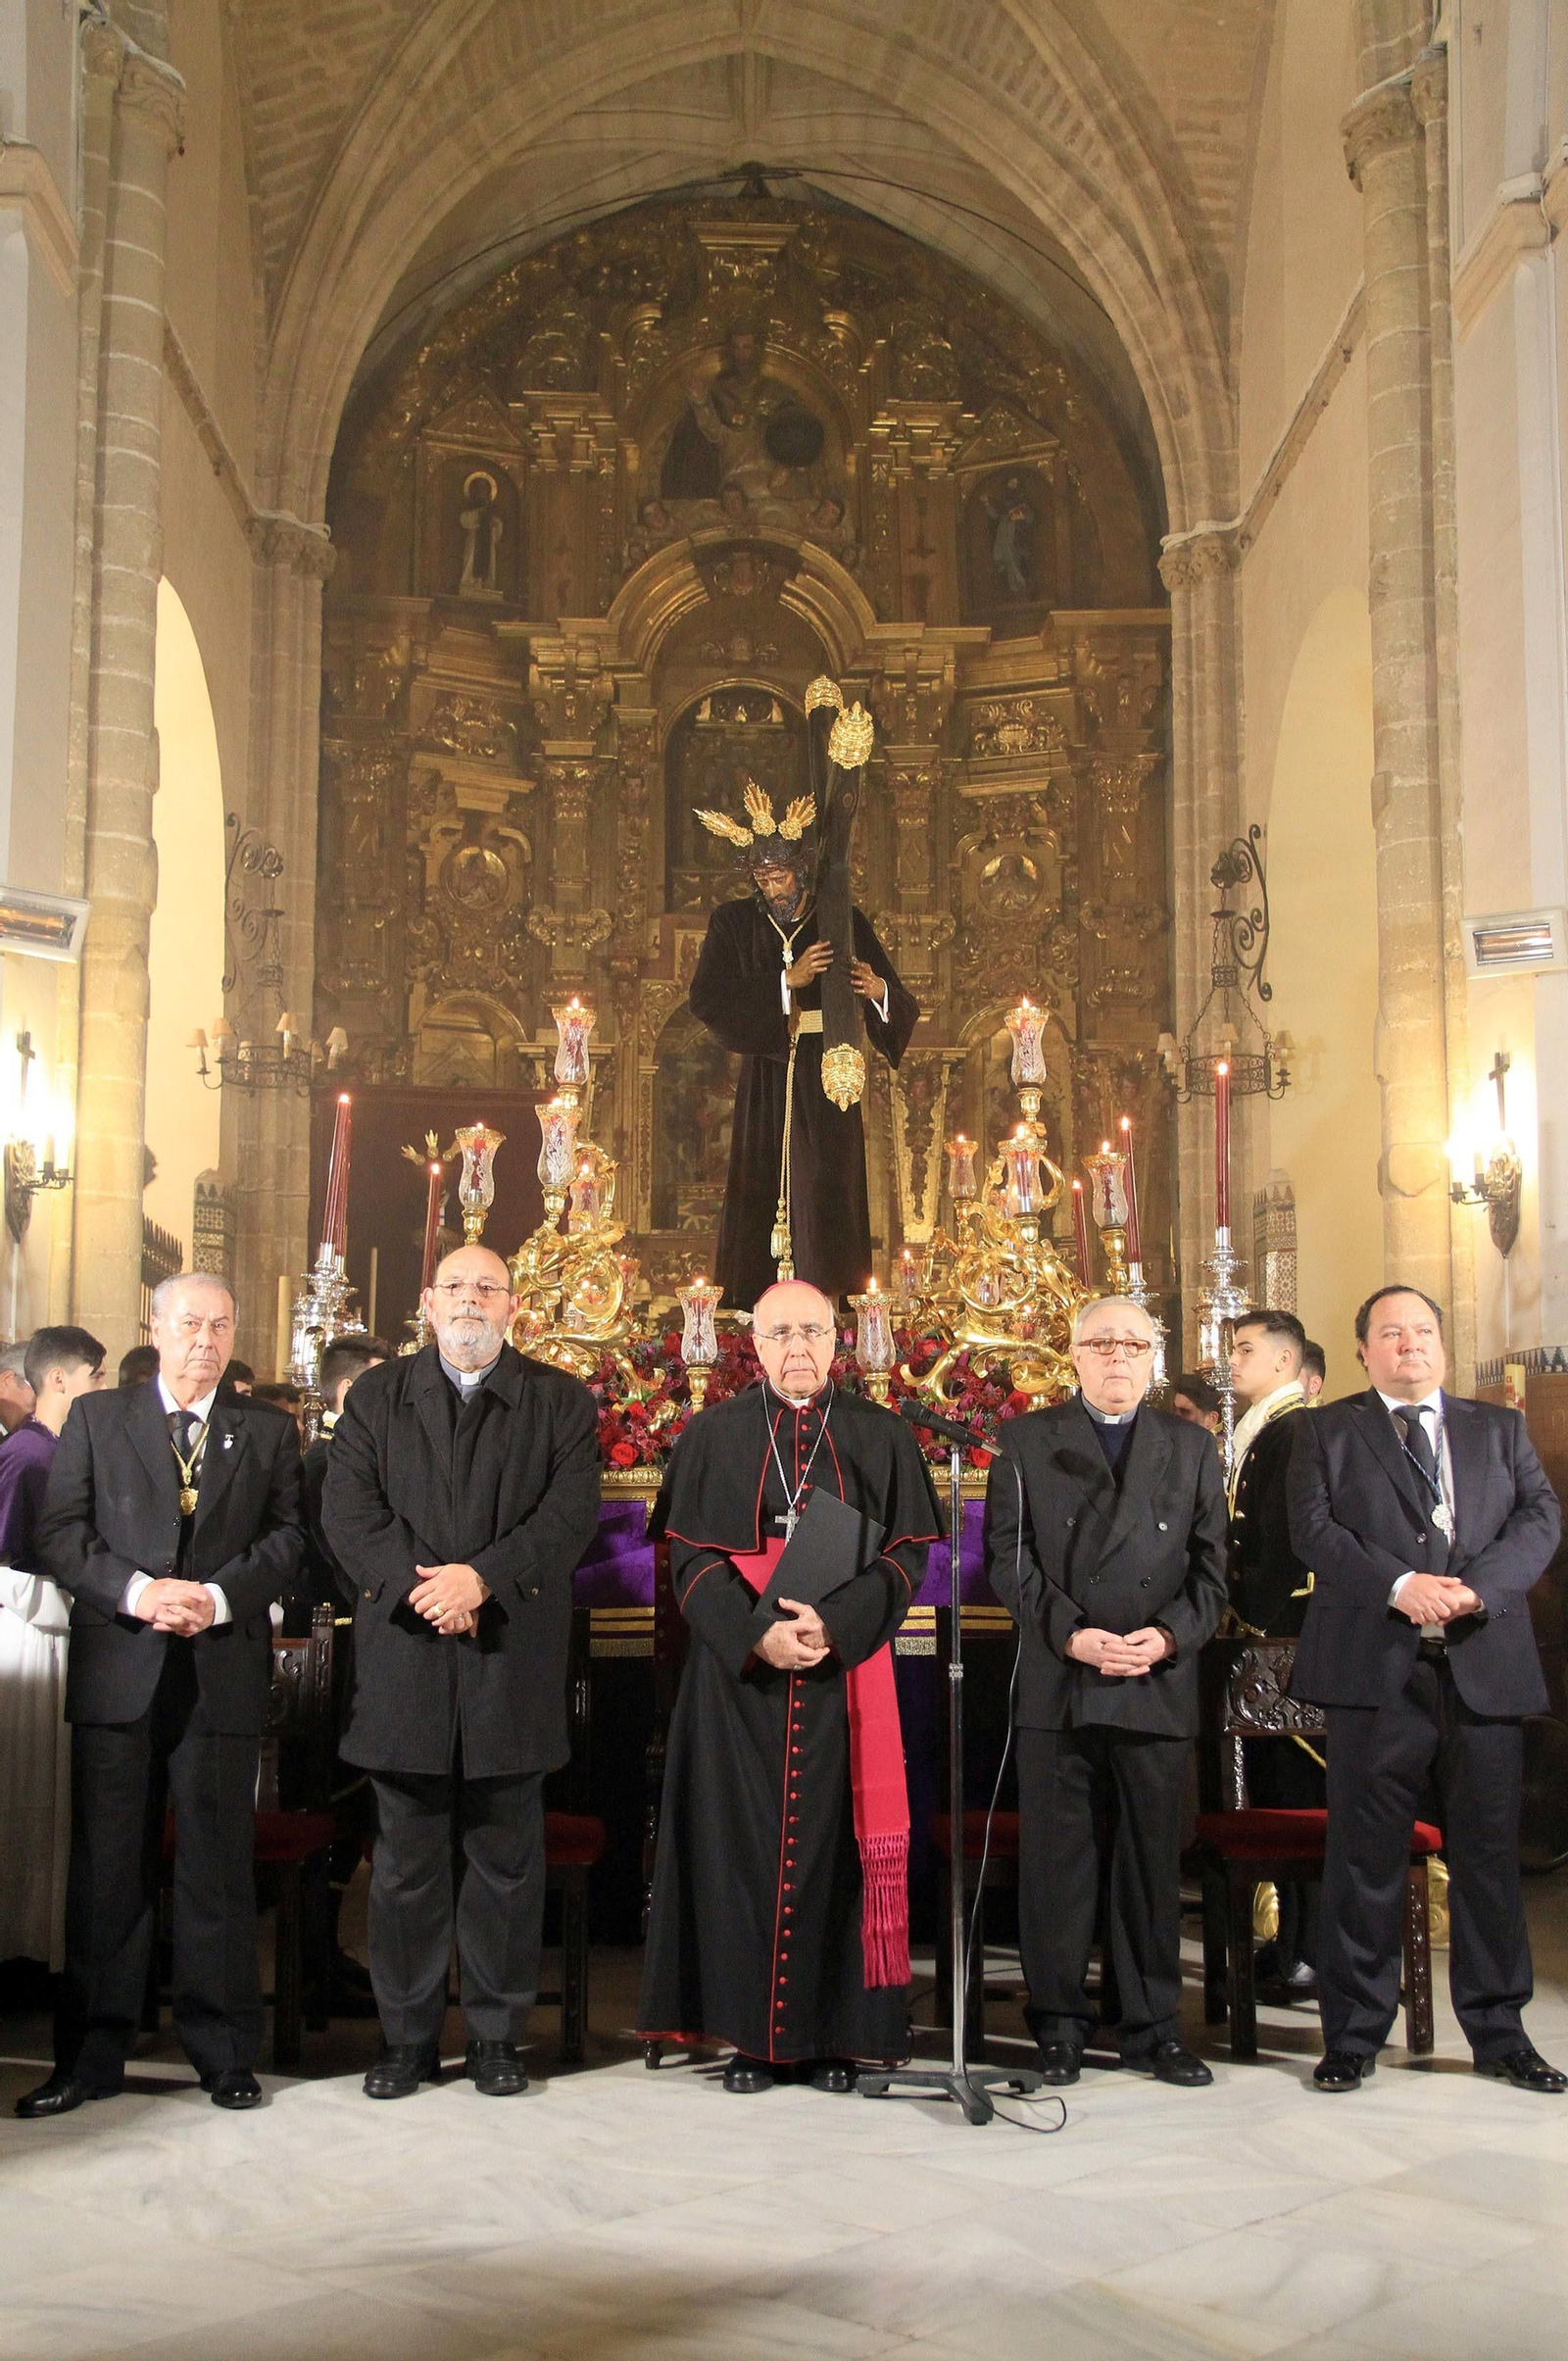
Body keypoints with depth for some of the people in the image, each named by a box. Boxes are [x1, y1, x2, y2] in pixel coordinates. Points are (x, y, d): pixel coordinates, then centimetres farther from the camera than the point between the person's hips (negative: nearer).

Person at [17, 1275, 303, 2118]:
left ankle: (224, 2051, 14)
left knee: (218, 1866, 5)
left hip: (223, 1672, 0)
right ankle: (91, 2056, 15)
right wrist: (136, 1591, -13)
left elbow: (288, 1536, 3)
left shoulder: (268, 1431, 11)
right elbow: (60, 1532, 2)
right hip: (117, 1670, 0)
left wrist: (220, 1595, -13)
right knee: (108, 1867, 5)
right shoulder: (95, 1418, 9)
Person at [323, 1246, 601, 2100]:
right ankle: (406, 2036, 18)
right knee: (406, 1862, 7)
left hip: (512, 1665, 0)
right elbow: (348, 1510, -1)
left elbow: (570, 1514, -5)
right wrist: (415, 1582, -16)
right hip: (403, 1666, 1)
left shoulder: (561, 1403, 7)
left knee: (505, 1861, 6)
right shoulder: (376, 1396, 10)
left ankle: (496, 2034, 18)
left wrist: (482, 1577, -17)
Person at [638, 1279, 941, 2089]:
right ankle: (750, 2030, 9)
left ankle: (835, 2031, 10)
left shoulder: (881, 1438, 6)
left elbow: (906, 1554, 1)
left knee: (836, 1841, 1)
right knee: (742, 1841, 1)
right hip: (739, 1677, 0)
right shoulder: (715, 1436, 5)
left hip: (846, 1677, 0)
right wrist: (756, 1632, -16)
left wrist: (836, 1624, -15)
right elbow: (692, 1554, -1)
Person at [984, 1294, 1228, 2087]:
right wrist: (1072, 1635, -13)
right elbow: (1007, 1559, -2)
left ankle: (1152, 2027, 19)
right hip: (1056, 1686, -1)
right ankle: (1059, 2026, 15)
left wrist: (1171, 1636, -9)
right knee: (1055, 1864, 3)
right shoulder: (1025, 1442, 6)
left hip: (1158, 1688, 2)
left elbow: (1212, 1566, 7)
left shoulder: (1191, 1447, 12)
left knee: (1152, 1863, 8)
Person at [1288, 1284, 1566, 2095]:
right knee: (1365, 1860, 2)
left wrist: (1476, 1587, -13)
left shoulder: (1500, 1429, 17)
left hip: (1485, 1670, 2)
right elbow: (1314, 1528, -3)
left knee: (1488, 1855, 7)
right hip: (1376, 1670, -2)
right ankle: (1353, 2035, 11)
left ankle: (1498, 2033, 20)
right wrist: (1400, 1585, -18)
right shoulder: (1327, 1431, 10)